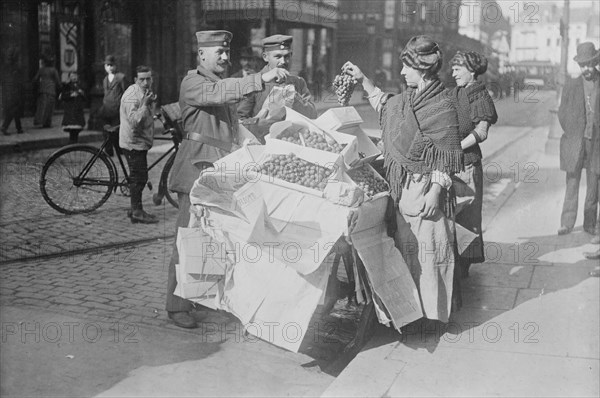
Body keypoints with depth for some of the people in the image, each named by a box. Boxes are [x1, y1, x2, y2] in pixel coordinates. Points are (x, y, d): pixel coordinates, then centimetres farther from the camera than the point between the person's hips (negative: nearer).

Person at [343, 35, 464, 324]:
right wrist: (363, 80, 27)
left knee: (427, 247, -3)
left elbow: (446, 158, -15)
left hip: (425, 188, -8)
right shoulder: (407, 98, 10)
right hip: (402, 186, 9)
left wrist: (436, 190, -21)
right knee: (404, 244, 14)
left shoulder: (442, 106, -13)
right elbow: (384, 104, 32)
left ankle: (431, 313, 9)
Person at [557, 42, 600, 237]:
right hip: (574, 142, 0)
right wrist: (572, 135, 1)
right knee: (572, 183, -1)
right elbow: (562, 113, 7)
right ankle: (567, 223, 1)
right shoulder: (571, 86, 3)